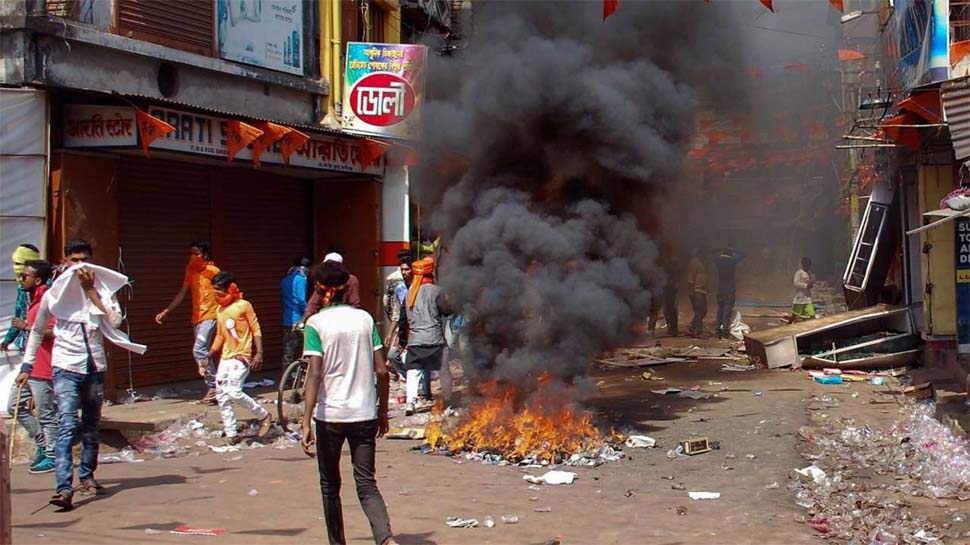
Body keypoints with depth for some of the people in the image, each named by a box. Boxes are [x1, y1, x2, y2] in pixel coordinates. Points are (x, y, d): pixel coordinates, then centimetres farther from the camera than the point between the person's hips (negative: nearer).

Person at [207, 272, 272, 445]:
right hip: (225, 358, 8)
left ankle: (263, 416, -1)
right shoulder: (219, 310, 13)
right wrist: (209, 355, 15)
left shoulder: (244, 306, -7)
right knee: (221, 396, 3)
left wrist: (259, 353, -15)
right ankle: (231, 434, 10)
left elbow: (256, 329, -6)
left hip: (241, 357, -8)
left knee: (234, 392, -20)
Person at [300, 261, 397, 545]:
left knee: (330, 485, 15)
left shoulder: (316, 323, -7)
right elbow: (382, 371, 2)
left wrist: (306, 423, -14)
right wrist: (382, 412, 13)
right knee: (366, 483, 2)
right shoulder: (365, 319, 3)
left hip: (329, 415, -2)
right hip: (364, 414, 2)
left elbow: (314, 375, -14)